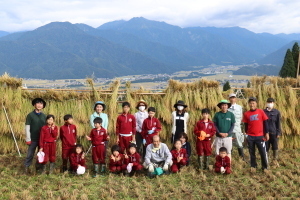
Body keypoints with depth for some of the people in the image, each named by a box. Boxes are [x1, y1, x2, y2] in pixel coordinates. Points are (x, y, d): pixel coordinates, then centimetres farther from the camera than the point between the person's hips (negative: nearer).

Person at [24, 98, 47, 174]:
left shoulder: (44, 116, 7)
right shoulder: (30, 115, -3)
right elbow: (27, 128, -6)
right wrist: (28, 139, -10)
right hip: (33, 139, -3)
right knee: (30, 154, 3)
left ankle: (38, 166, 23)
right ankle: (27, 167, 16)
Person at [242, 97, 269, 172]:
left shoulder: (261, 112, -1)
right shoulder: (246, 114, 3)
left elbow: (265, 123, 3)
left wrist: (267, 133, 1)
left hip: (260, 136, -1)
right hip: (250, 137, 1)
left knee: (263, 152, 0)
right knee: (252, 152, 8)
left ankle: (265, 167, 14)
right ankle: (253, 166, 21)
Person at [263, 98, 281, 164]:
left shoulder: (277, 112, 0)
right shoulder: (263, 112, 1)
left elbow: (278, 123, 1)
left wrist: (278, 133, -3)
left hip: (274, 133, 0)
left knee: (275, 147, 8)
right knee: (266, 147, 5)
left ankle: (275, 159, 24)